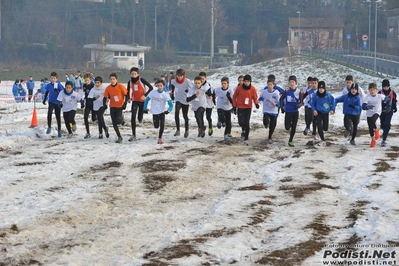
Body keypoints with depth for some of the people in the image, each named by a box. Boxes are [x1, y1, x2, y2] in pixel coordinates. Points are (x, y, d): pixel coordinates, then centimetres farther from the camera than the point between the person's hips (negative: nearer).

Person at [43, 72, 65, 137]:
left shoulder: (59, 85, -10)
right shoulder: (48, 85, 0)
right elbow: (46, 92, 17)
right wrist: (44, 100, 25)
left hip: (57, 103, -1)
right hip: (51, 102, 1)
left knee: (58, 117, 7)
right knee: (49, 113, -26)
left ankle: (59, 131, 23)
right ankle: (49, 127, -13)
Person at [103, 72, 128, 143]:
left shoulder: (120, 86, -13)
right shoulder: (108, 88, -4)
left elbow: (126, 95, -5)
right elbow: (105, 97, 3)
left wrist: (125, 104, -12)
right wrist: (104, 104, -13)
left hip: (120, 106, -4)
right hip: (112, 107, 4)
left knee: (118, 120, -21)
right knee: (114, 123, 2)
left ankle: (121, 118, 16)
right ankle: (119, 137, 13)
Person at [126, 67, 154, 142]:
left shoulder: (142, 80, -15)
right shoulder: (130, 82, -2)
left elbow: (151, 87, -13)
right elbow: (128, 91, 16)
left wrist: (145, 95, -22)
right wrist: (129, 98, -2)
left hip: (142, 101, -2)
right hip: (135, 101, 2)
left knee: (140, 119, 2)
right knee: (133, 117, -14)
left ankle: (140, 118, 44)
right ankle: (133, 135, -13)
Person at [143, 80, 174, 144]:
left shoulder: (165, 94, -11)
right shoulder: (153, 92, -9)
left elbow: (171, 104, -15)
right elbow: (147, 100, 3)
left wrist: (168, 110, -32)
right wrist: (145, 108, 0)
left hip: (162, 112, -1)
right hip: (154, 112, 1)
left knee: (162, 125, -14)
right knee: (156, 126, 0)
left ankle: (160, 138, 1)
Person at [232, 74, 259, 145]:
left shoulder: (253, 89, -8)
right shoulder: (239, 88, -11)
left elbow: (255, 97, 3)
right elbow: (234, 96, 3)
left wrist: (256, 103, -16)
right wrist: (235, 105, 2)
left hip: (248, 108, 0)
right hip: (240, 107, 0)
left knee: (247, 123, -5)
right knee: (241, 122, -10)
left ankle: (246, 139, 3)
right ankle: (243, 129, 28)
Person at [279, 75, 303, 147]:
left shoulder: (299, 92, -7)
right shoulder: (286, 92, -7)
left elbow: (302, 102, -2)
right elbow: (281, 99, 8)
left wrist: (299, 105, -23)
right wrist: (282, 108, 0)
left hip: (296, 112, 0)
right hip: (288, 112, 0)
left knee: (294, 128, 2)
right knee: (287, 128, -2)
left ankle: (290, 141, 15)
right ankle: (290, 124, 34)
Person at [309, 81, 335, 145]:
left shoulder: (328, 95, -11)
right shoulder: (315, 95, -10)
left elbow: (333, 102, 4)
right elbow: (312, 103, 4)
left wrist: (332, 109, -2)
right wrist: (314, 110, -8)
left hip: (326, 113, 1)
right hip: (318, 113, -1)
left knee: (325, 128, 5)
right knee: (320, 127, -16)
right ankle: (323, 140, -2)